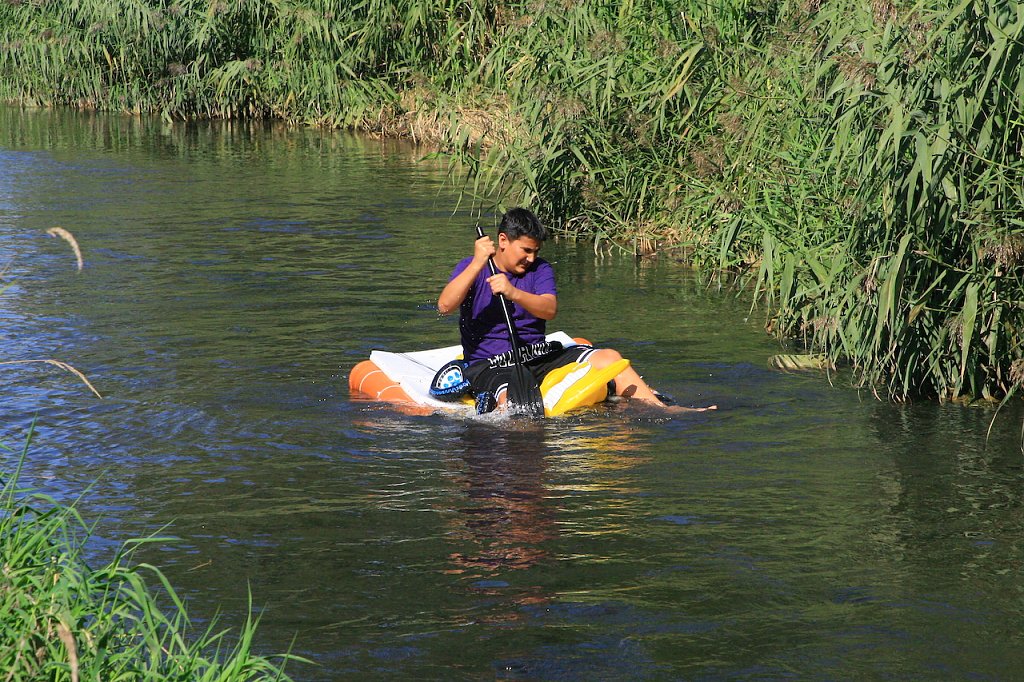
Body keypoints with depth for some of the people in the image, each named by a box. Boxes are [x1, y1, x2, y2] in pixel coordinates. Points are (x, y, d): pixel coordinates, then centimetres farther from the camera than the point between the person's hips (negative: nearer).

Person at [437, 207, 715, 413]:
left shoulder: (540, 269, 10)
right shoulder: (471, 268, 0)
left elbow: (549, 309, -9)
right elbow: (445, 306, -18)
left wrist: (513, 293, -28)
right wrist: (478, 262, -23)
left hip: (539, 355, 3)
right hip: (489, 364, -3)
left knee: (608, 358, -14)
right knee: (514, 403, -40)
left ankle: (663, 411, -21)